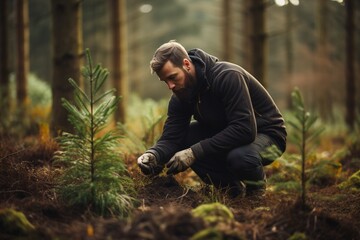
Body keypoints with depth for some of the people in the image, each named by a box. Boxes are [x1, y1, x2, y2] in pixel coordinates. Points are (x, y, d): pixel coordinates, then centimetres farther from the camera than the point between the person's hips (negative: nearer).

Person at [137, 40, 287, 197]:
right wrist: (153, 155, -36)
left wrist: (195, 152, -39)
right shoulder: (180, 96, -6)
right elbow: (171, 137, -12)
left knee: (239, 157, -39)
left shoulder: (227, 76, -28)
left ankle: (256, 188, -3)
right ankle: (230, 185, 0)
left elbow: (244, 129, -37)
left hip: (266, 133, -7)